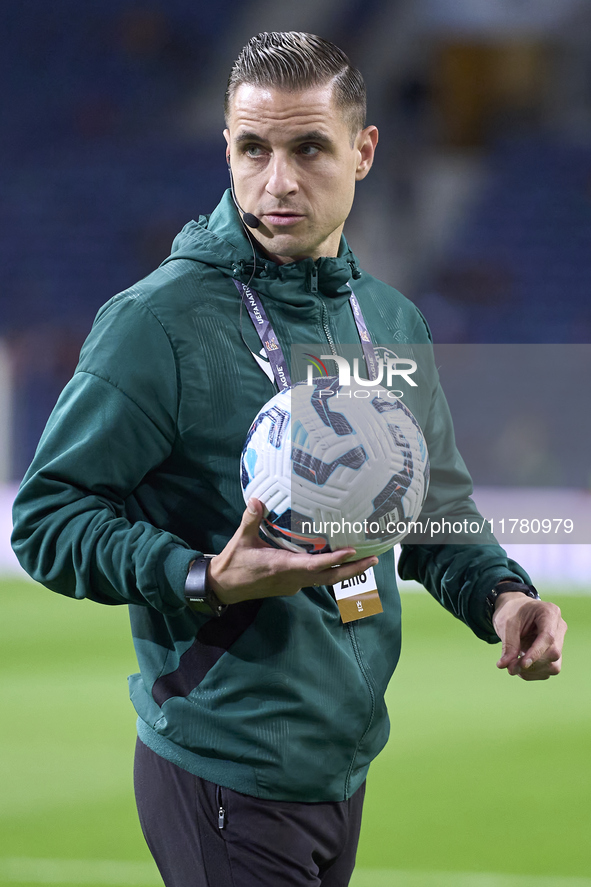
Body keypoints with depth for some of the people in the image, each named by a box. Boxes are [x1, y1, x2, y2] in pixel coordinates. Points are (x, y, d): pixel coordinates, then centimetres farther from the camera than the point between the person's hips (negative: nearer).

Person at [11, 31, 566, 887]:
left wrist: (500, 593, 0)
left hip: (349, 766, 7)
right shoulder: (158, 320, -14)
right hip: (227, 777, -7)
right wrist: (206, 582, -28)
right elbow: (47, 519, -14)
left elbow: (436, 510, 20)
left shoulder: (391, 319, 10)